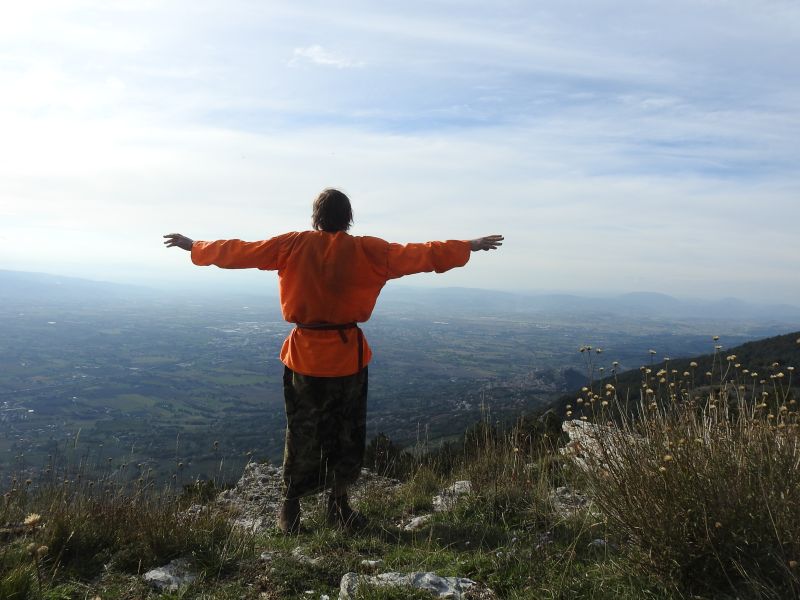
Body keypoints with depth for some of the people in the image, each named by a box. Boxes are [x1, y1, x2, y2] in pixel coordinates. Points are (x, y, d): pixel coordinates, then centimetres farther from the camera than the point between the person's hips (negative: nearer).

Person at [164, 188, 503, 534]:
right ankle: (338, 505, 24)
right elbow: (423, 255, -1)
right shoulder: (370, 251, -6)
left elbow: (236, 251, 4)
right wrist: (471, 246, 10)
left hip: (304, 356, 1)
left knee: (301, 433, 14)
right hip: (348, 357, -1)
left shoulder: (293, 245, -3)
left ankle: (290, 508, 22)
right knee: (347, 434, 15)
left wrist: (194, 247, 19)